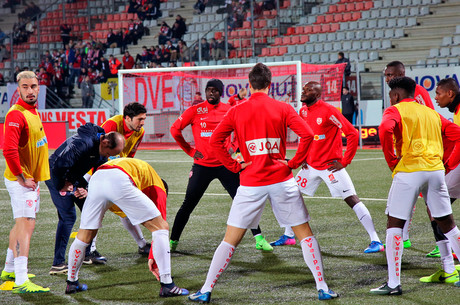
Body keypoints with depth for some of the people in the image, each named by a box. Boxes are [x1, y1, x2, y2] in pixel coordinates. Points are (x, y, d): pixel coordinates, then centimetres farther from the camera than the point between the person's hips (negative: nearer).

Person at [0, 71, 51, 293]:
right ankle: (21, 281, -20)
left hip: (30, 179, 10)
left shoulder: (33, 112, 12)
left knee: (22, 224, 21)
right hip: (21, 180, -10)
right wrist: (21, 177, -21)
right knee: (26, 224, -16)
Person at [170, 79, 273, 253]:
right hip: (202, 165, -1)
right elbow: (175, 129, 6)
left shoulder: (229, 111, 2)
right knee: (188, 205, 1)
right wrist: (190, 150, 3)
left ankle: (259, 239, 3)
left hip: (225, 165, 1)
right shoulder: (195, 111, -2)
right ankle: (173, 241, 12)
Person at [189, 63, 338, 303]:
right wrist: (294, 163, -2)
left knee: (231, 238, 6)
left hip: (251, 183, 0)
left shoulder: (236, 111, 3)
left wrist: (234, 166, 1)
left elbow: (215, 140, -4)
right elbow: (307, 134, -10)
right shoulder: (282, 108, 1)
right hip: (281, 180, 0)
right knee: (305, 233, 10)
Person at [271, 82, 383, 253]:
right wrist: (304, 157, 14)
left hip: (331, 166, -8)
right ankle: (288, 236, 30)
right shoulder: (303, 112, 7)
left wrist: (344, 162, -17)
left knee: (352, 199, -14)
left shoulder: (328, 111, -17)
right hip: (311, 166, 8)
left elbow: (352, 134, -18)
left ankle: (376, 241, -15)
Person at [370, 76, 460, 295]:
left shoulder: (395, 111, 4)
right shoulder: (431, 113, 21)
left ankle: (393, 283, -2)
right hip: (436, 170, 5)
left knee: (395, 225, 2)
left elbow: (385, 129, -19)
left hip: (408, 170, -5)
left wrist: (391, 160, -9)